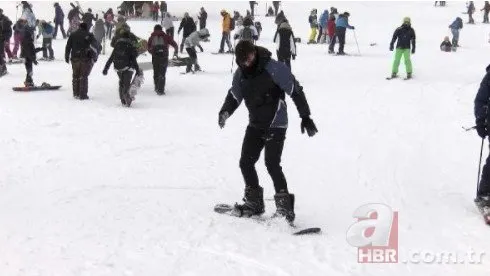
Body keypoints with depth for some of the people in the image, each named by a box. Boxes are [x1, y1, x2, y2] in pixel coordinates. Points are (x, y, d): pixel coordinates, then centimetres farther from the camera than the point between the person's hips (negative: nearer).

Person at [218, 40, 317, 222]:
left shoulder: (274, 68, -18)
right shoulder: (240, 74, 1)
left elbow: (295, 90, -14)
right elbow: (234, 96, 13)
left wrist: (305, 116, -15)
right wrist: (225, 112, -7)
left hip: (276, 124, -7)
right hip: (255, 124, 7)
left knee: (272, 164, -15)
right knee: (246, 162, 6)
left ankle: (285, 206, -4)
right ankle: (254, 202, 21)